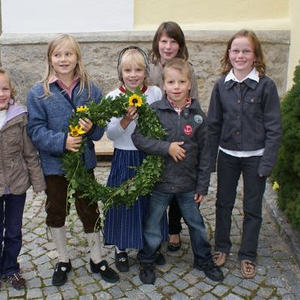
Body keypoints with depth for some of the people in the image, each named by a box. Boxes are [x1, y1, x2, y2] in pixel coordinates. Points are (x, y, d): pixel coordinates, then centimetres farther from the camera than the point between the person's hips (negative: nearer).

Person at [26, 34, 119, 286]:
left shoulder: (91, 90, -3)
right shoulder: (38, 93, -9)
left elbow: (100, 127, 1)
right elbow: (36, 130, -11)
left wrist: (91, 128, -22)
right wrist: (62, 141, -26)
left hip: (84, 162, 1)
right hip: (54, 164, 0)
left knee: (90, 211, 12)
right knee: (56, 213, 15)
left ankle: (97, 260, 32)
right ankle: (63, 261, 36)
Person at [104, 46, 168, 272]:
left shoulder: (156, 93, -2)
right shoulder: (113, 97, -7)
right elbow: (111, 134, -11)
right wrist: (126, 120, -26)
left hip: (150, 156, 2)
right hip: (124, 158, -2)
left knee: (151, 201, 14)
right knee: (123, 201, 8)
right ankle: (121, 249, 29)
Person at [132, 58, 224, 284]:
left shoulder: (197, 114, -4)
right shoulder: (154, 110, -10)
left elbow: (205, 153, 0)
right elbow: (137, 137, -15)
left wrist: (202, 186, 0)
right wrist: (167, 147, -23)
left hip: (188, 183, 2)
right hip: (159, 181, -2)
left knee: (196, 223, 19)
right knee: (152, 225, 13)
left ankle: (204, 259, 41)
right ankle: (147, 262, 36)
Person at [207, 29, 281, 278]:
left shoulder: (266, 85, -9)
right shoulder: (222, 85, -1)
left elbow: (273, 128, -8)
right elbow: (214, 124, 4)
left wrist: (267, 162, -13)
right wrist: (210, 158, 2)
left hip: (255, 157, -2)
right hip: (227, 155, 3)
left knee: (252, 208, 10)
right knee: (224, 203, 14)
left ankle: (248, 255, 26)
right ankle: (222, 247, 33)